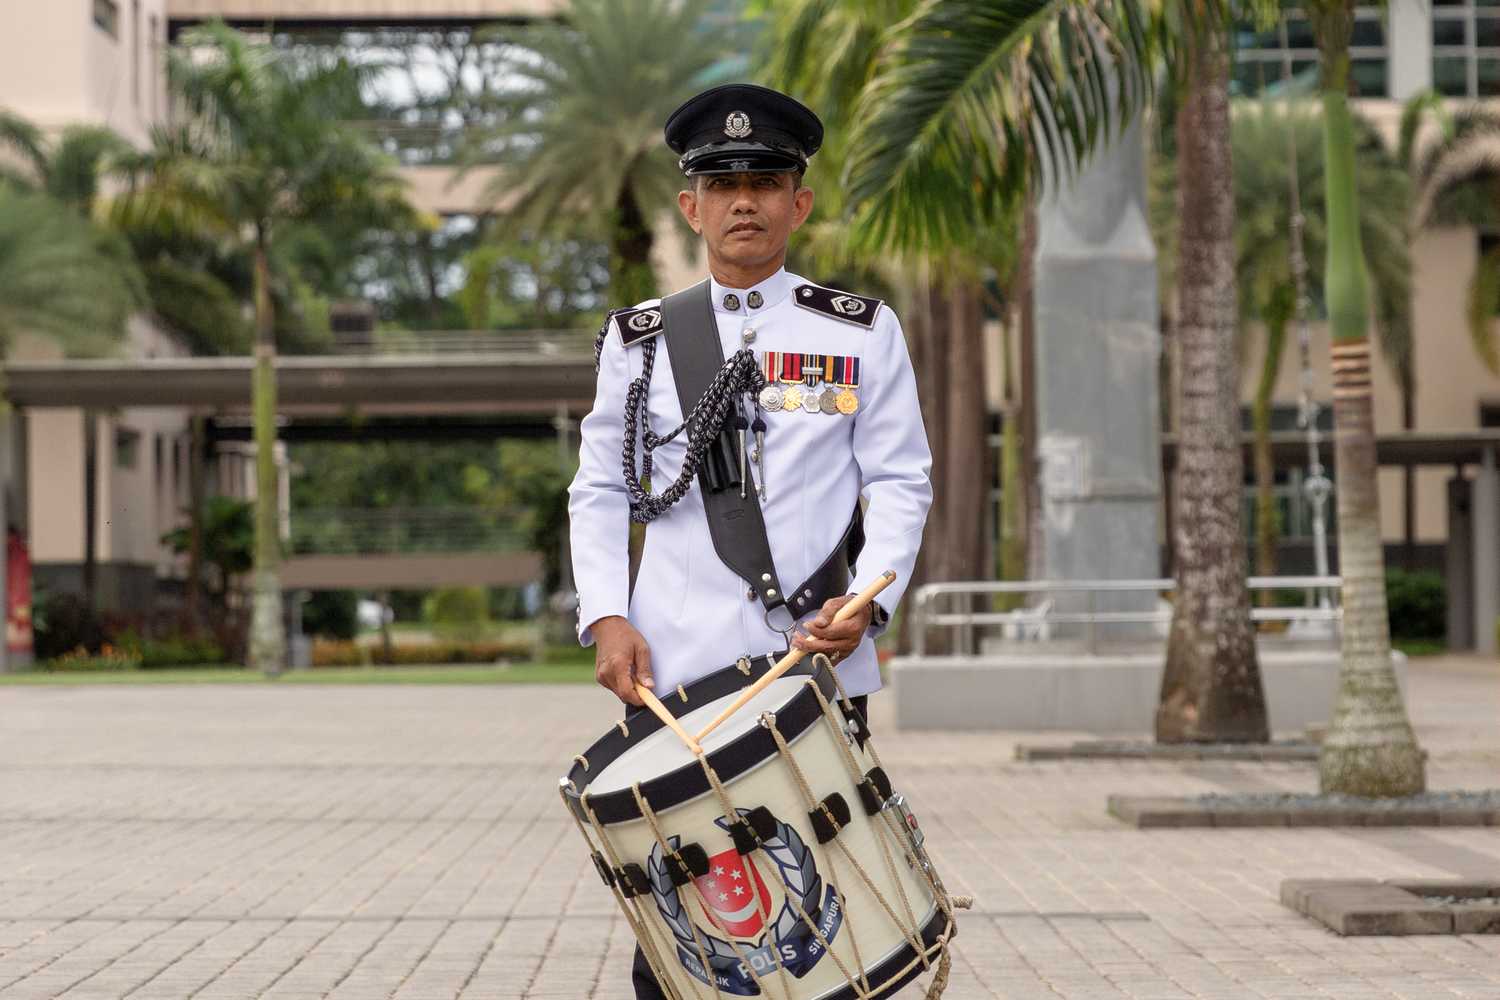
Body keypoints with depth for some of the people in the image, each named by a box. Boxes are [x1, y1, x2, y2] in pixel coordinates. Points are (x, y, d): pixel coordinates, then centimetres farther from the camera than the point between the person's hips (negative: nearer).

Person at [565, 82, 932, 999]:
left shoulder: (863, 333, 8)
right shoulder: (637, 339, 11)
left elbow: (902, 484, 5)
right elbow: (599, 493, 11)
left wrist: (866, 600, -12)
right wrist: (606, 617, -4)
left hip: (820, 670, 0)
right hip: (671, 672, 1)